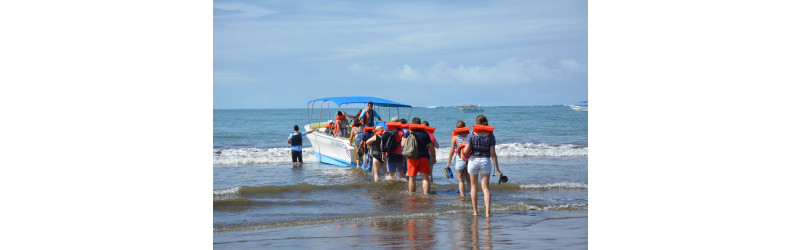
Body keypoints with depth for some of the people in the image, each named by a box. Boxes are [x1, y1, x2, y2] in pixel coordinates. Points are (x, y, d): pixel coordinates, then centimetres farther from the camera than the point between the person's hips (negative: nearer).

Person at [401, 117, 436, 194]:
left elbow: (403, 144, -11)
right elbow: (431, 146, 5)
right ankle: (426, 194, -12)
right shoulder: (425, 133, 5)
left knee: (412, 179, 8)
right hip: (424, 158, 0)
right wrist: (434, 157, 16)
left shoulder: (408, 133, 1)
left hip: (412, 158, 0)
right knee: (425, 178, -1)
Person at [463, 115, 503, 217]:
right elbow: (493, 154, -6)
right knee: (485, 188, 1)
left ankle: (475, 211, 17)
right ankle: (487, 211, -11)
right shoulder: (490, 136, -4)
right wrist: (497, 169, -2)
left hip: (473, 160, 0)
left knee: (474, 187, 14)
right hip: (485, 161, 0)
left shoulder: (471, 135, -7)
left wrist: (464, 147, 14)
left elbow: (466, 150, -11)